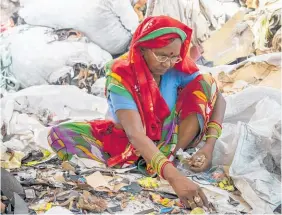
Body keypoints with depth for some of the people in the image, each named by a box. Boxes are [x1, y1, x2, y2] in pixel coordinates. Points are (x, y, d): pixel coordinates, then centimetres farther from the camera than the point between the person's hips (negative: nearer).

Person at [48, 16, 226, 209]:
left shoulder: (179, 66, -16)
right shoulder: (121, 75, -28)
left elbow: (218, 98, -14)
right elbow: (135, 134, -38)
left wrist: (210, 144, -32)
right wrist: (174, 177, -52)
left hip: (171, 139, 2)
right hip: (131, 144, -2)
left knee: (205, 84, -19)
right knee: (60, 135, -25)